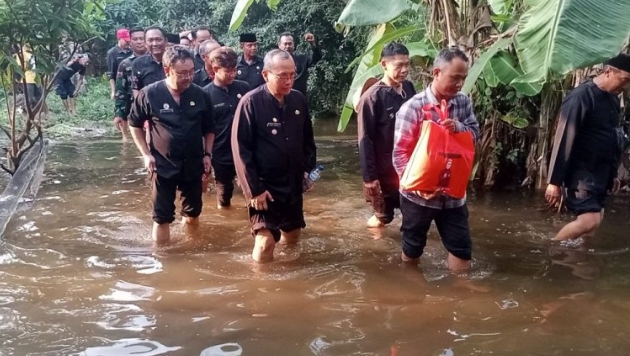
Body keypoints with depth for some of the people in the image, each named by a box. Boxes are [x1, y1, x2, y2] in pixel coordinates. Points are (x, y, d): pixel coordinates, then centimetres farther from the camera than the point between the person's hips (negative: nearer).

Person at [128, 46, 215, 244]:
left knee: (193, 214, 17)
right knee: (162, 218, 3)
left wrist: (207, 154, 1)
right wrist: (146, 154, -6)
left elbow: (209, 129, 9)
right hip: (163, 165, -3)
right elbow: (135, 125, 2)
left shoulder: (200, 95, -5)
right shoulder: (149, 94, -12)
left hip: (193, 164, 3)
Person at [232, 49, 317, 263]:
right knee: (266, 241, -10)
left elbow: (308, 139, 14)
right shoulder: (251, 103, -15)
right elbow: (241, 149, -14)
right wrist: (254, 188, -15)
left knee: (292, 236, 16)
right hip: (264, 185, -5)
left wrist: (308, 169, 5)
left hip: (293, 184, 6)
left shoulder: (299, 100, 1)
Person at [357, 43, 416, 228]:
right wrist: (369, 176, -15)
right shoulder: (372, 97, -17)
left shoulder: (409, 88, -1)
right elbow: (365, 140, -15)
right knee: (384, 214, 11)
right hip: (384, 170, -5)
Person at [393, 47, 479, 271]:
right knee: (412, 247, 14)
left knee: (462, 247, 9)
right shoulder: (413, 108, -15)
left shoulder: (464, 102, 1)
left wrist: (459, 126, -18)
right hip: (418, 194, -4)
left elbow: (475, 134, 5)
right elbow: (400, 153, -14)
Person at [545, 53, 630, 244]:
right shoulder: (582, 96, -17)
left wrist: (613, 174, 21)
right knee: (590, 220, -16)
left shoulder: (613, 99, 9)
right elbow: (563, 140, -19)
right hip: (581, 171, -9)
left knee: (596, 218, 11)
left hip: (600, 171, 9)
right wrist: (555, 181, -20)